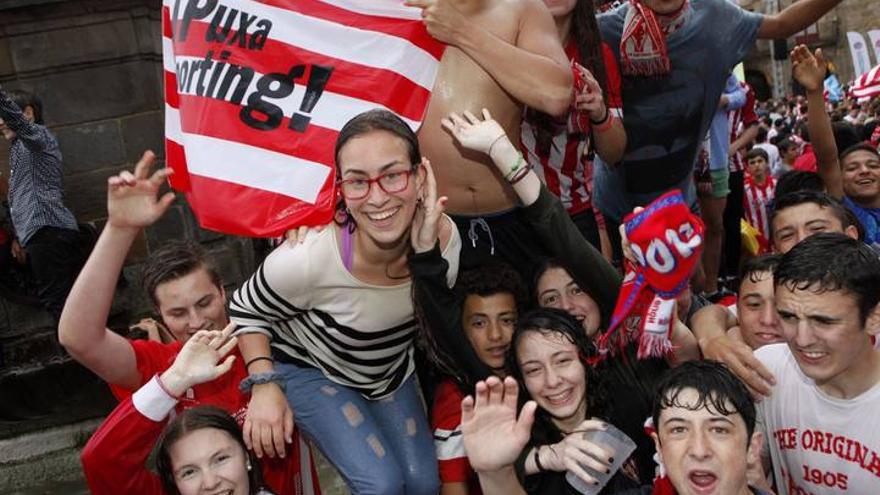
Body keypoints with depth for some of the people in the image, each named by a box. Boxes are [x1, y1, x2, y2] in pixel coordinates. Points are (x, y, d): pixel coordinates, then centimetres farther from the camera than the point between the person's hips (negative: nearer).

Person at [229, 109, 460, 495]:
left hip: (392, 368, 4)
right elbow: (246, 309, -15)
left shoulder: (442, 236, -26)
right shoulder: (307, 260, -36)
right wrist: (264, 385, -25)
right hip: (309, 370, -4)